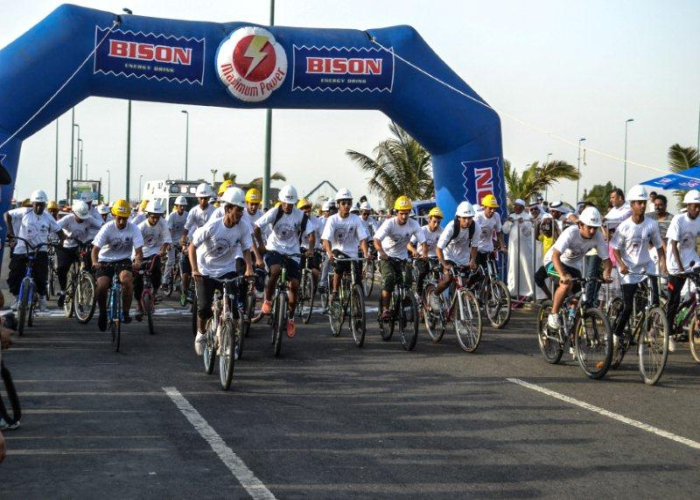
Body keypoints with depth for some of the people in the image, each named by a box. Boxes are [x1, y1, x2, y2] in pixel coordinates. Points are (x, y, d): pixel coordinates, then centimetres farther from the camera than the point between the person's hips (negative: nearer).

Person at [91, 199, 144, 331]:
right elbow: (95, 248, -18)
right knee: (102, 286, -23)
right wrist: (95, 262, -39)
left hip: (123, 261, 0)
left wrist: (138, 261, -39)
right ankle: (102, 312, 6)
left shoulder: (133, 229, -10)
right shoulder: (107, 228, -12)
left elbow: (138, 250, -15)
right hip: (106, 261, 0)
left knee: (127, 280, -32)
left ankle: (125, 312, -16)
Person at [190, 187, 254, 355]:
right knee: (204, 308, -9)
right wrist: (195, 270, -27)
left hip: (227, 271, 3)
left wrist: (249, 268, -21)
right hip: (205, 271, -3)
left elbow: (246, 249, -3)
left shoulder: (243, 228, -13)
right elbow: (192, 247, -15)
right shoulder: (212, 226, -21)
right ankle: (201, 335, 20)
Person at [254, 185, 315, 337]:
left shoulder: (300, 216, -7)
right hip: (274, 250, -2)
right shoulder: (274, 213, -11)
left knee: (294, 285, -4)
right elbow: (257, 227, -13)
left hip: (292, 253, 2)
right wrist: (261, 245, -24)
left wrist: (310, 249, -24)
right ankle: (267, 301, -10)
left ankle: (291, 318, 13)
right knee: (276, 271, -33)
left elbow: (311, 234, -8)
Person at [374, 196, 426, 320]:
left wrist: (424, 254, -34)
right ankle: (385, 309, -23)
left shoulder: (413, 224, -10)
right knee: (389, 278, -27)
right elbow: (377, 240, -30)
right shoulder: (389, 223, -19)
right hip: (386, 257, -3)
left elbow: (423, 242, -13)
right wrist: (382, 253, -49)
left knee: (407, 280, -11)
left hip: (402, 258, 3)